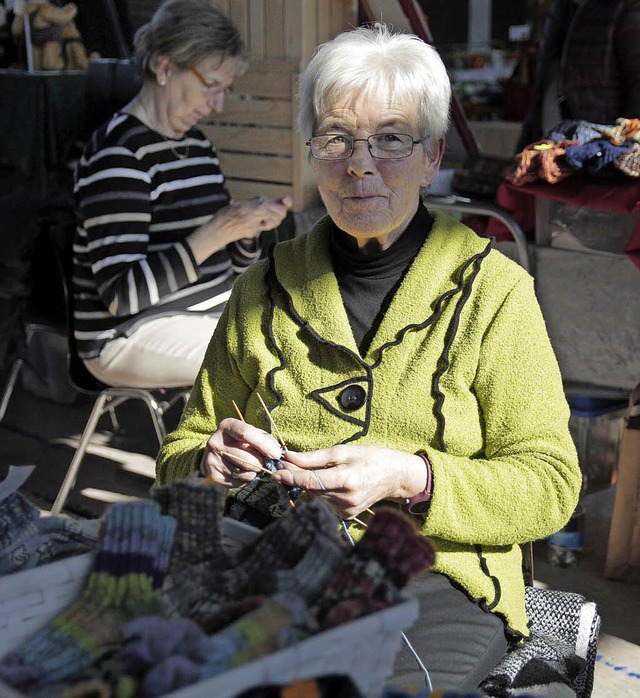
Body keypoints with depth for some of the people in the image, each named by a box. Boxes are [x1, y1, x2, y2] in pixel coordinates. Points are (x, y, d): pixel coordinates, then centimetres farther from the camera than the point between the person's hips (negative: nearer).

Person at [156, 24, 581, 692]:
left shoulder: (494, 290, 1)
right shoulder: (263, 290, 11)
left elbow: (549, 484, -1)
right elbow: (179, 455, 17)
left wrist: (408, 479, -17)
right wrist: (211, 460, -8)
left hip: (434, 580, -2)